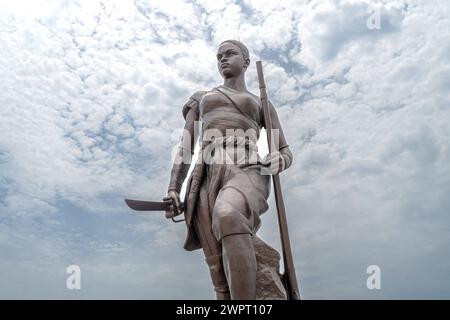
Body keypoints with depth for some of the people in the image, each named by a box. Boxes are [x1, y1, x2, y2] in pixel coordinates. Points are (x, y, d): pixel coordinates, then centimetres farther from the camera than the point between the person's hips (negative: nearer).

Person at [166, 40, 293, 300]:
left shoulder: (262, 105, 26)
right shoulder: (200, 99, 30)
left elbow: (286, 153, 22)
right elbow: (185, 147, 20)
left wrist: (278, 162, -5)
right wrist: (173, 190, 4)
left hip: (246, 176, -2)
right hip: (208, 182, 3)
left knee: (227, 216, -39)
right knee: (220, 272, -10)